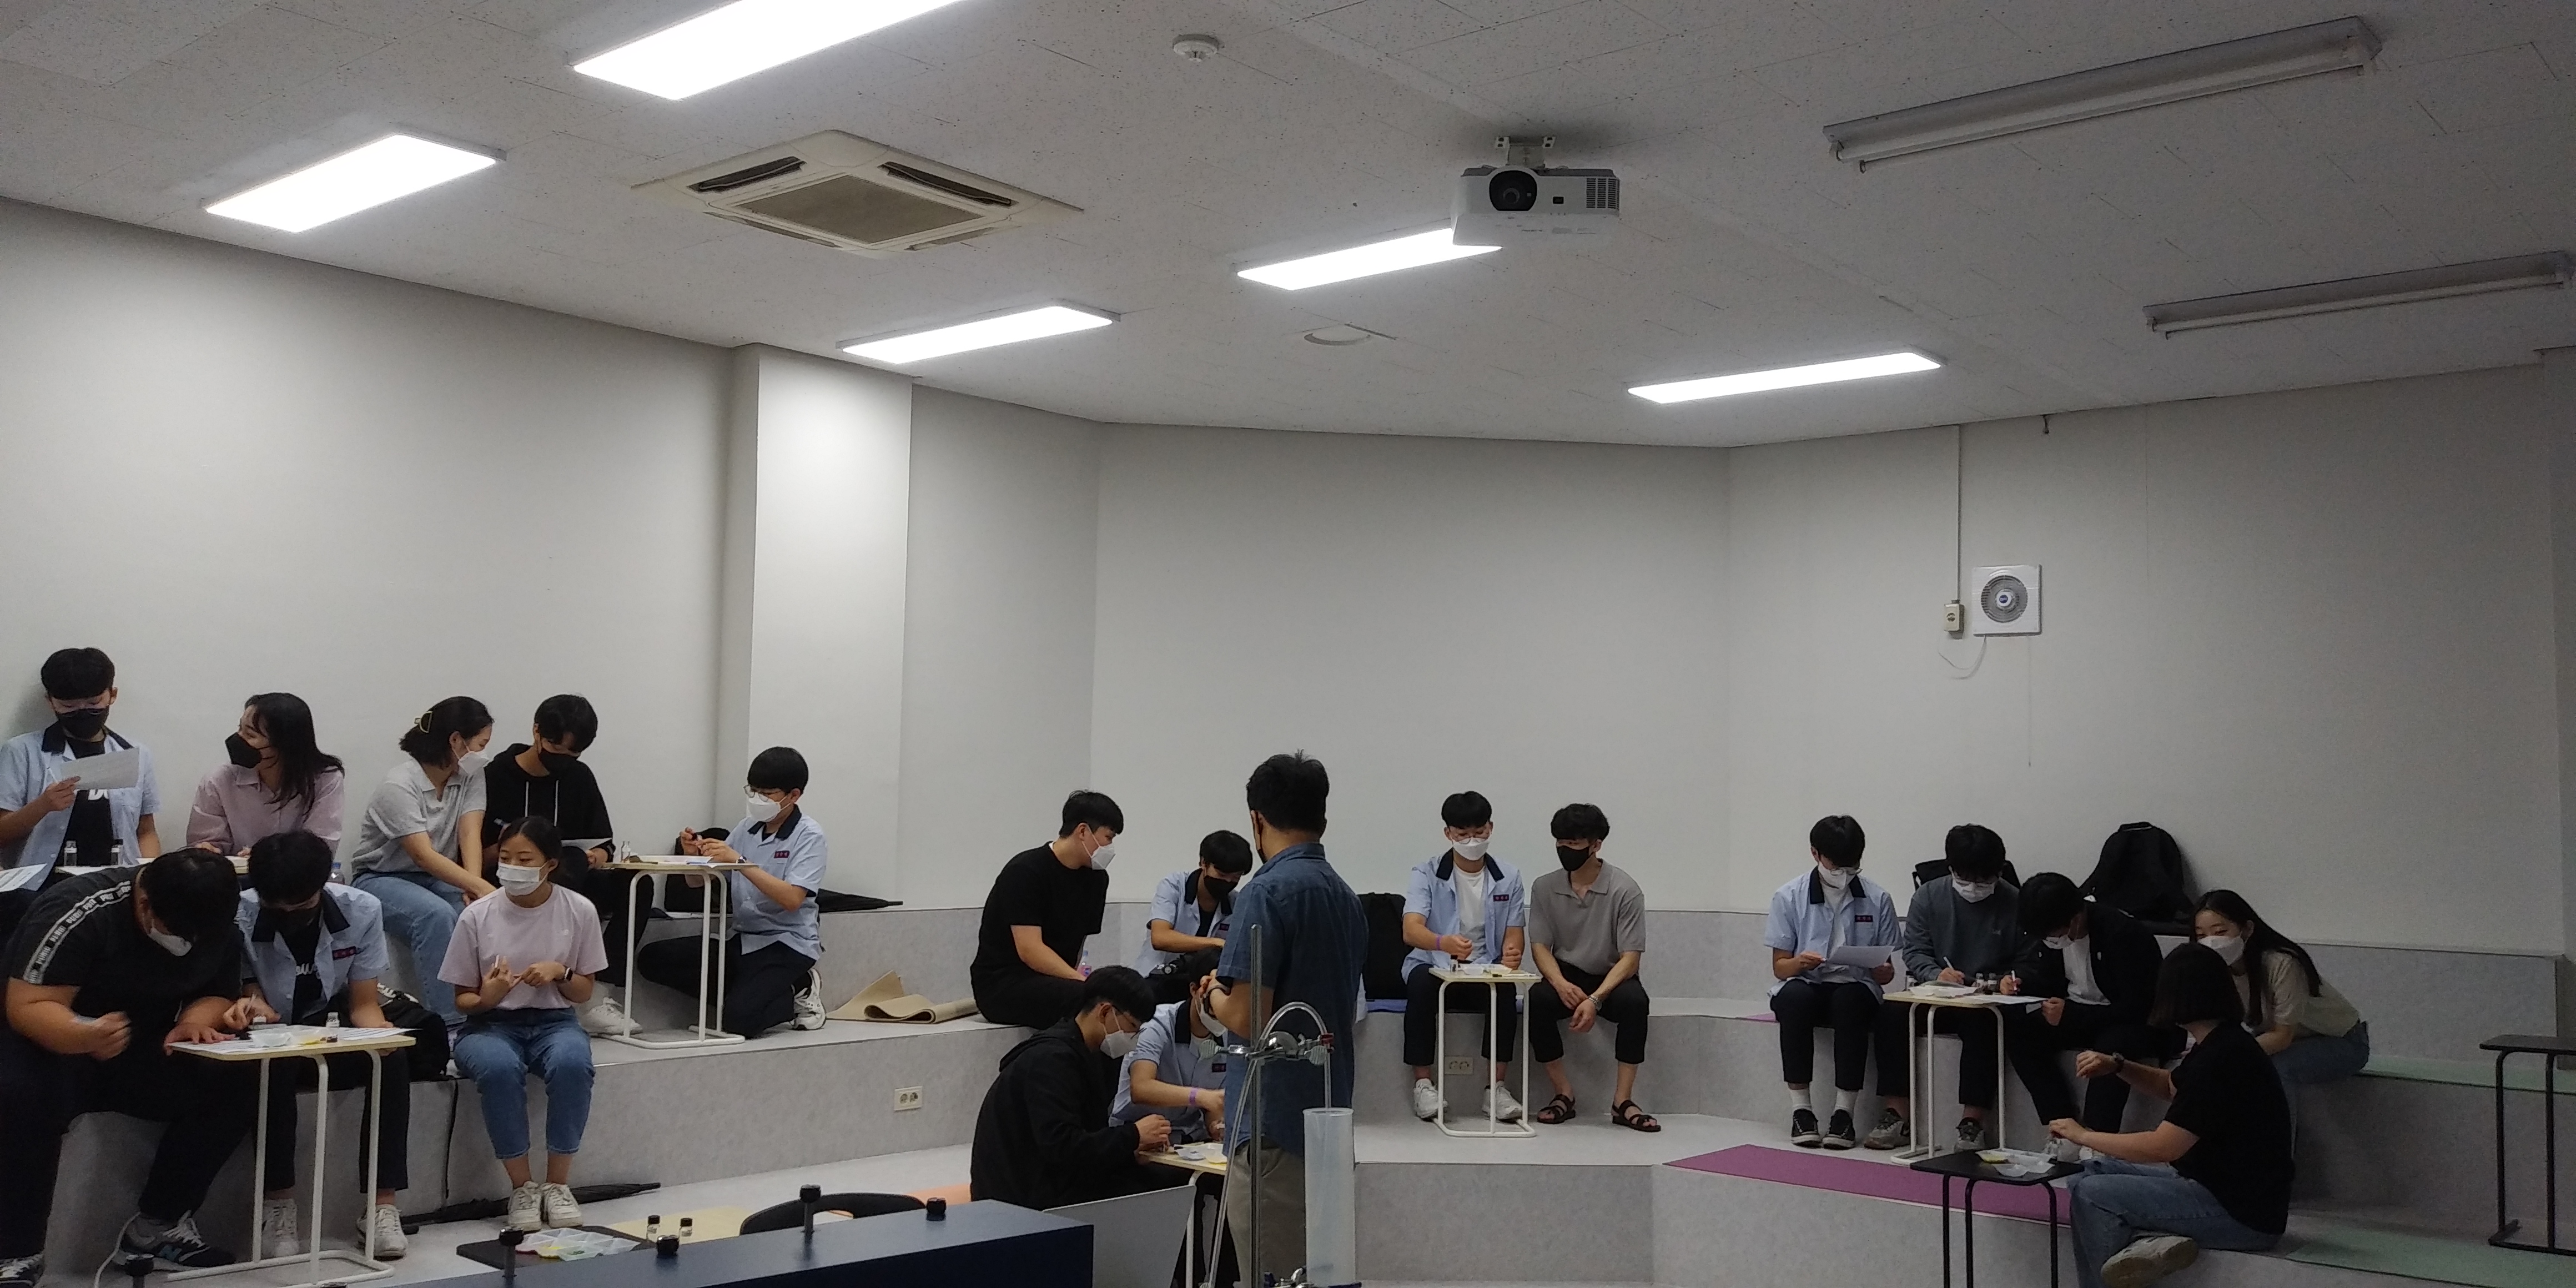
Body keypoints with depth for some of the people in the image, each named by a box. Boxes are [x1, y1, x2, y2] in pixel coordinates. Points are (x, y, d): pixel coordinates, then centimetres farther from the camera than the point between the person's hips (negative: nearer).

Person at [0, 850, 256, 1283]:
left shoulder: (216, 928, -8)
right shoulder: (78, 913, -25)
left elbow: (220, 993, 1)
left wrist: (195, 1021, -23)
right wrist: (86, 1036, -48)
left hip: (143, 1052, 5)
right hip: (49, 1045, -4)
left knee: (236, 1082, -21)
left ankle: (156, 1226, -8)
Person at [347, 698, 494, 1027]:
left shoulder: (470, 776, 0)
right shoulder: (399, 786, -20)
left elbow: (470, 834, -11)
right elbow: (423, 855, -29)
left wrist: (473, 885, -30)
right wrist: (481, 888, -40)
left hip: (440, 877, 6)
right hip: (382, 878, -6)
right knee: (436, 915, -36)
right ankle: (449, 1025, -34)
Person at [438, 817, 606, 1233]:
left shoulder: (579, 911, -4)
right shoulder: (477, 915, -6)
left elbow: (583, 992, 6)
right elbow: (462, 999, 3)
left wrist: (560, 973, -16)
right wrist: (486, 997, -21)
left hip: (554, 1022, 1)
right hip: (492, 1024, 0)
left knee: (572, 1063, -35)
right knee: (499, 1068, -36)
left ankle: (558, 1183, -16)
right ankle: (522, 1186, -17)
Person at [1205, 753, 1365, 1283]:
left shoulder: (1268, 892, -15)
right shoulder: (1346, 896, 11)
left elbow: (1248, 1018, -20)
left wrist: (1215, 996, 1)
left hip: (1273, 1121, -8)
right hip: (1328, 1116, 9)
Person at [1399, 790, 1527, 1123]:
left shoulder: (1508, 879, 6)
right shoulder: (1427, 874, -4)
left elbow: (1514, 933, 5)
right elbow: (1411, 930, -19)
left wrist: (1511, 953, -22)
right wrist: (1443, 943, -43)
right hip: (1434, 967, -2)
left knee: (1504, 988, -32)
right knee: (1421, 981, -35)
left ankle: (1496, 1086, -24)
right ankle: (1423, 1083, -26)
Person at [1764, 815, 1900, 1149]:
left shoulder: (1877, 899, 4)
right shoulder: (1789, 897, 1)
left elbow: (1886, 975, 8)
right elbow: (1779, 967, 3)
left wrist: (1880, 969, -17)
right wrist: (1800, 963, -21)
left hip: (1854, 988, 0)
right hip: (1804, 985, 0)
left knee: (1851, 1000, -36)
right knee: (1793, 996, -35)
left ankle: (1845, 1111, -29)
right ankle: (1800, 1109, -28)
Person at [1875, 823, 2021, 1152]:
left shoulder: (2015, 903, -1)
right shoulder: (1929, 896, 5)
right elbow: (1915, 951, 3)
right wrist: (1937, 974, -18)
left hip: (1989, 1001, -2)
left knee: (1981, 1021, -37)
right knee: (1892, 1012, -26)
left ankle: (1973, 1122, -31)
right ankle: (1900, 1116, -21)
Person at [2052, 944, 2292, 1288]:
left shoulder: (2222, 1059, -23)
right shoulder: (2222, 1043, 7)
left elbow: (2160, 1148, -23)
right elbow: (2173, 1087, 27)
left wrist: (2082, 1135, -9)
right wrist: (2117, 1066, 8)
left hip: (2243, 1214, -10)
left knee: (2089, 1194, -11)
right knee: (2093, 1172, 11)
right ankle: (2152, 1237, -9)